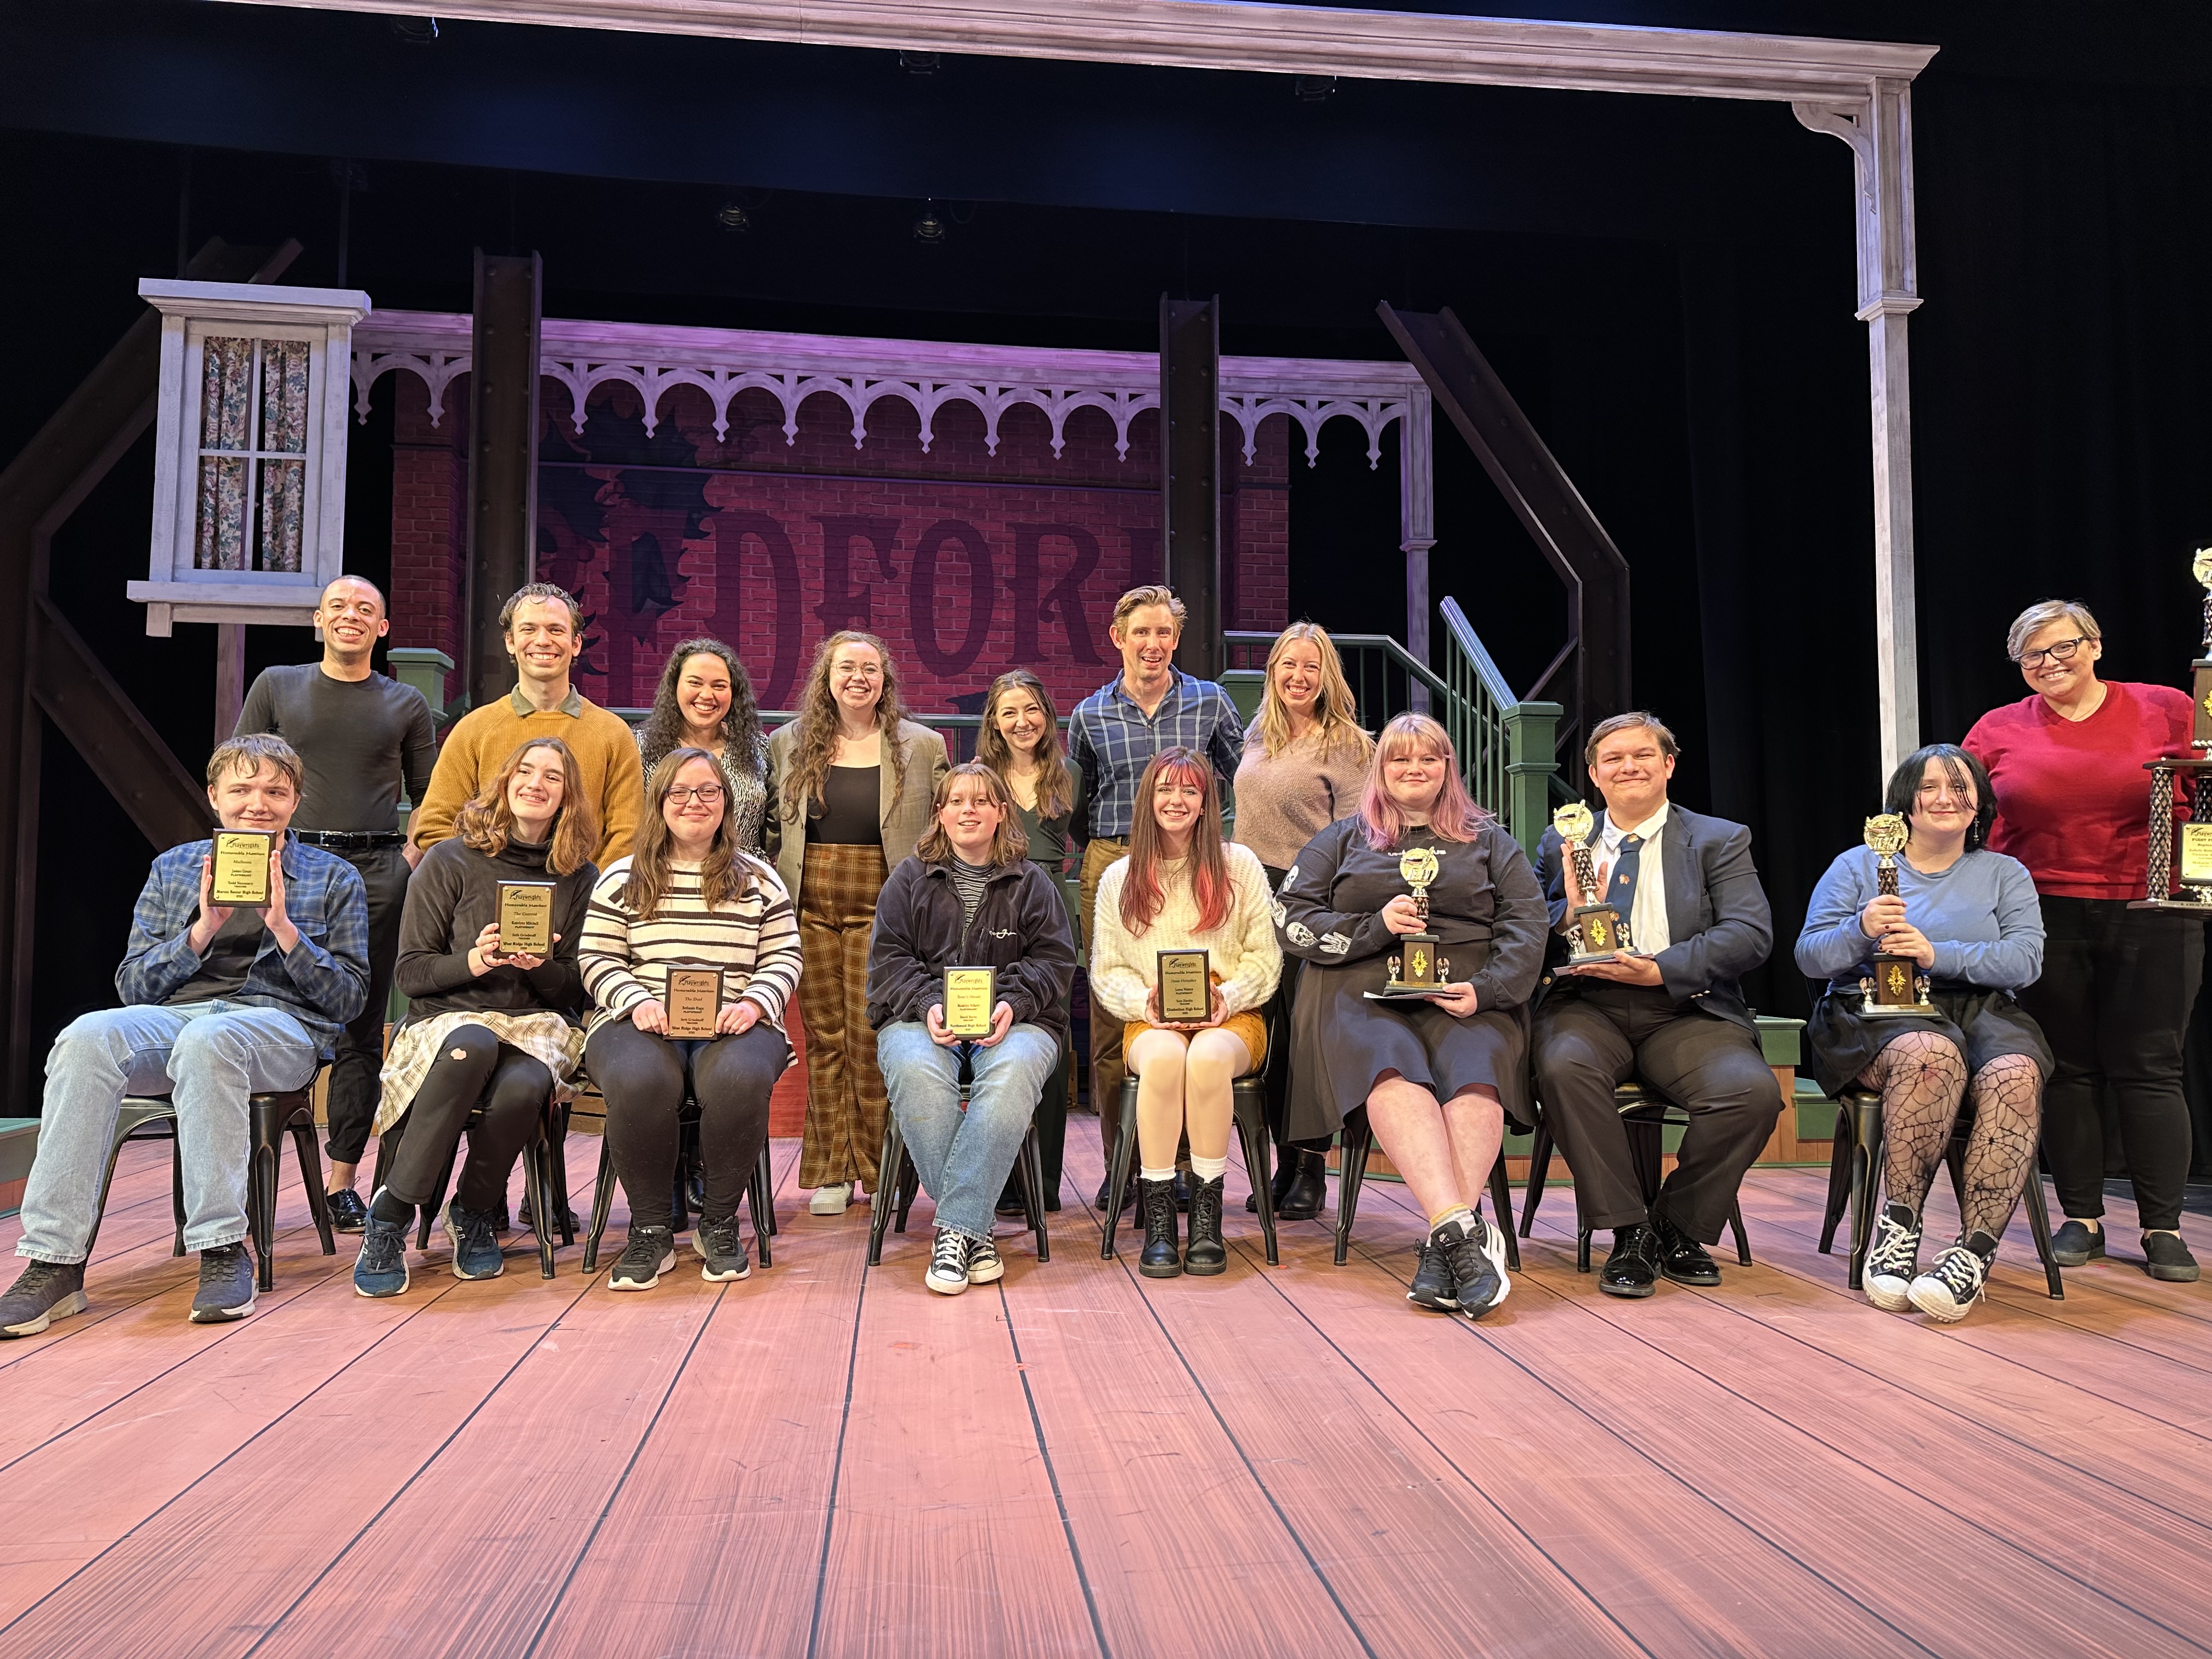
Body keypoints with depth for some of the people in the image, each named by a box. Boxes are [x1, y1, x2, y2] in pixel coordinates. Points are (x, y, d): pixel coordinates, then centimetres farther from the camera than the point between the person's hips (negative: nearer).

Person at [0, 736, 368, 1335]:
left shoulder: (333, 878, 14)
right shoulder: (174, 869, 22)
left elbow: (348, 999, 6)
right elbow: (132, 985, 14)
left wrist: (284, 928, -7)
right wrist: (201, 931, -3)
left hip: (281, 1024, -3)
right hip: (175, 1014, 3)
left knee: (205, 1041, -39)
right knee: (87, 1037, -32)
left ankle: (223, 1250, -34)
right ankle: (54, 1260, -31)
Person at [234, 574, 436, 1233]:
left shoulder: (406, 705, 12)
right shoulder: (276, 685, 11)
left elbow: (430, 797, 16)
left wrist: (409, 859, 1)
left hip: (376, 872, 1)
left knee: (361, 1029, 2)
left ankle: (342, 1184, 7)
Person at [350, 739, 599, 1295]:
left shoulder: (581, 879, 11)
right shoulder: (450, 862, 5)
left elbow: (578, 988, 10)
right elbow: (411, 973, 2)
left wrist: (542, 967, -12)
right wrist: (471, 962, -17)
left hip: (541, 1023, 1)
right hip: (447, 1017, -1)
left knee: (522, 1085, -36)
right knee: (471, 1047, -40)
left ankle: (474, 1216, -7)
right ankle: (391, 1216, -26)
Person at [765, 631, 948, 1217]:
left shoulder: (923, 747, 5)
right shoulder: (788, 744, 10)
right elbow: (771, 826, 16)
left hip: (881, 905, -2)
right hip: (810, 905, 2)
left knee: (872, 1035, -4)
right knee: (824, 1037, 5)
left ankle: (881, 1171, 9)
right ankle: (831, 1174, 13)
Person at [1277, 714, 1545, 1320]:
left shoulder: (1488, 840, 26)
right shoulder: (1342, 840, 24)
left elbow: (1527, 922, 12)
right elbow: (1291, 920, 11)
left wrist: (1485, 989, -7)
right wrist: (1376, 927, -4)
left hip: (1467, 996, 1)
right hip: (1363, 991, -1)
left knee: (1475, 1075, -34)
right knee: (1393, 1070, -36)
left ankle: (1443, 1247, -43)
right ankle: (1466, 1232, -47)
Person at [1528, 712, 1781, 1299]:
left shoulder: (1719, 841, 13)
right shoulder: (1560, 845, 19)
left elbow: (1751, 935, -2)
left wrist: (1661, 969, -15)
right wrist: (1569, 915, -11)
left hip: (1685, 1010, 0)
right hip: (1586, 1004, 0)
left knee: (1754, 1091, -28)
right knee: (1564, 1069, -34)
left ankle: (1679, 1228, -4)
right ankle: (1629, 1233, -19)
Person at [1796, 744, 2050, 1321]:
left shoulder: (2006, 874, 19)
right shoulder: (1857, 866, 15)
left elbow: (2025, 960, 1)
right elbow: (1809, 955, 6)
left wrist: (1939, 953, -14)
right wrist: (1861, 930, -15)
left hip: (1982, 1009, 2)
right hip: (1873, 1014, -2)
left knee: (2016, 1074, -34)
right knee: (1931, 1054, -38)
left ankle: (1974, 1252, -35)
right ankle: (1898, 1227, -30)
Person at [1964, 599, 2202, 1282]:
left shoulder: (2166, 710, 3)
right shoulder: (1999, 730, 6)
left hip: (2151, 922, -1)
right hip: (2045, 924, 1)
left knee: (2149, 1070, 2)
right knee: (2066, 1071, 7)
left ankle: (2164, 1228, 12)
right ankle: (2081, 1218, 18)